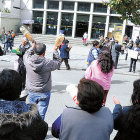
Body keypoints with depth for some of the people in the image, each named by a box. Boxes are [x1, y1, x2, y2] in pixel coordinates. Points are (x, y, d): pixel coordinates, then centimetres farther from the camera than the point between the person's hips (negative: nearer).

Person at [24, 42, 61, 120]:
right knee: (40, 114, 6)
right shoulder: (48, 63, -22)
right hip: (44, 93, -4)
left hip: (31, 92, 4)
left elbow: (26, 54, 10)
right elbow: (57, 63, -2)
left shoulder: (27, 60, -15)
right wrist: (55, 51, 6)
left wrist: (33, 47, 15)